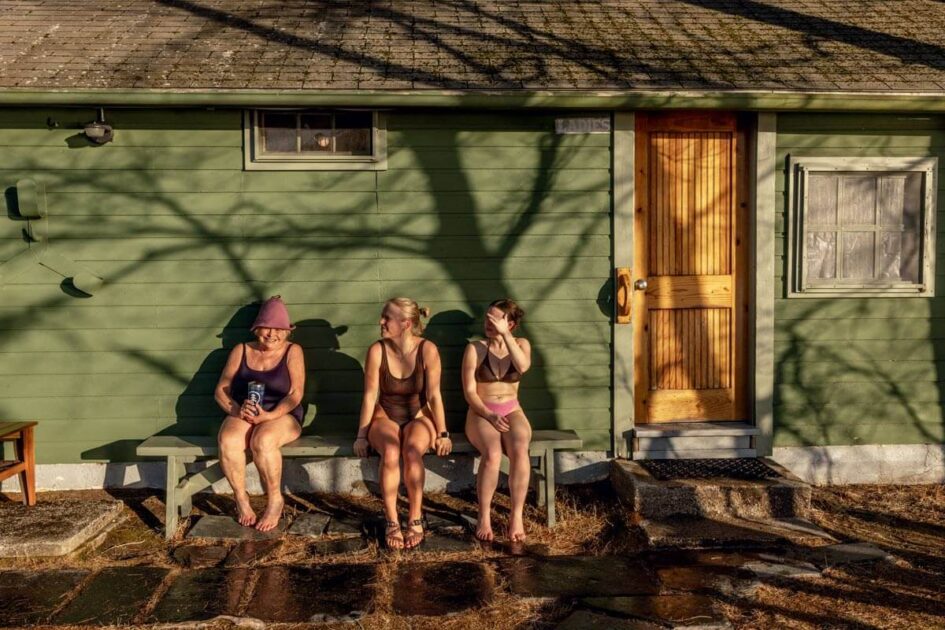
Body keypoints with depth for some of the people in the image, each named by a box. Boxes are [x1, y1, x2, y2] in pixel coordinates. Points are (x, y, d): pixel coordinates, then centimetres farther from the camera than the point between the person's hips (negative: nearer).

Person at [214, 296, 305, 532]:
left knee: (263, 441, -36)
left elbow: (295, 394, -8)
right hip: (242, 416, 3)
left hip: (281, 416, -2)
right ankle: (241, 499, -13)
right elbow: (221, 390, 5)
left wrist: (269, 415, -23)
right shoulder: (241, 351, 10)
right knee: (228, 441, -31)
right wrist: (236, 410, -16)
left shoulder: (292, 351, 2)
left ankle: (275, 499, -15)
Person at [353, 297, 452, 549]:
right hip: (385, 417, 1)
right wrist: (362, 435, -6)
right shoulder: (377, 351, -9)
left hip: (418, 417, 0)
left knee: (412, 451, -34)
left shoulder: (427, 350, -11)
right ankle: (391, 522, -21)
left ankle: (415, 518, -17)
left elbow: (434, 395, -8)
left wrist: (442, 433, -12)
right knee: (390, 453, -34)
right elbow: (370, 395, -5)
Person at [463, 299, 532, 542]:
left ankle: (517, 516, -23)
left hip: (512, 411, 2)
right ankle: (484, 518, -21)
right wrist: (490, 415, -18)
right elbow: (469, 392, -5)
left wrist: (505, 335, -18)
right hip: (481, 413, -2)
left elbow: (523, 366, -17)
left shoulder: (521, 344, 7)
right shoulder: (475, 348, 0)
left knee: (519, 450, -32)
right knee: (492, 453, -33)